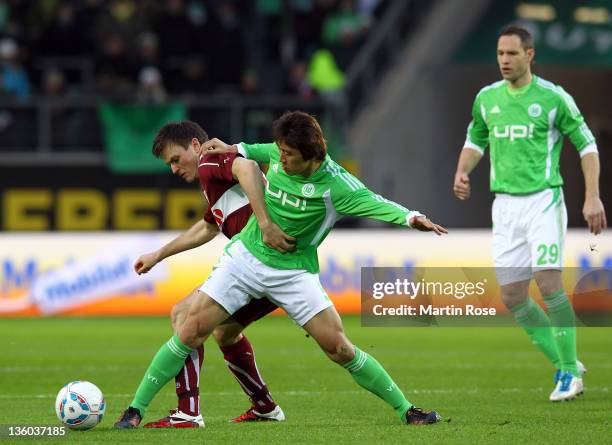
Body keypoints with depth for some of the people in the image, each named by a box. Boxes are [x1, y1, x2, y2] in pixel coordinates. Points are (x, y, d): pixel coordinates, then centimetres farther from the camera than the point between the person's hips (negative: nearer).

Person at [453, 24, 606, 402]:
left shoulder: (553, 98, -6)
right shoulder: (487, 98, 8)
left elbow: (587, 144, -2)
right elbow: (475, 141, 23)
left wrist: (593, 197, -10)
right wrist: (462, 172, 3)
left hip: (543, 200, -5)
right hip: (505, 205, 5)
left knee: (549, 282, -19)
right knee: (512, 297, 0)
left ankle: (570, 368, -4)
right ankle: (565, 365, 16)